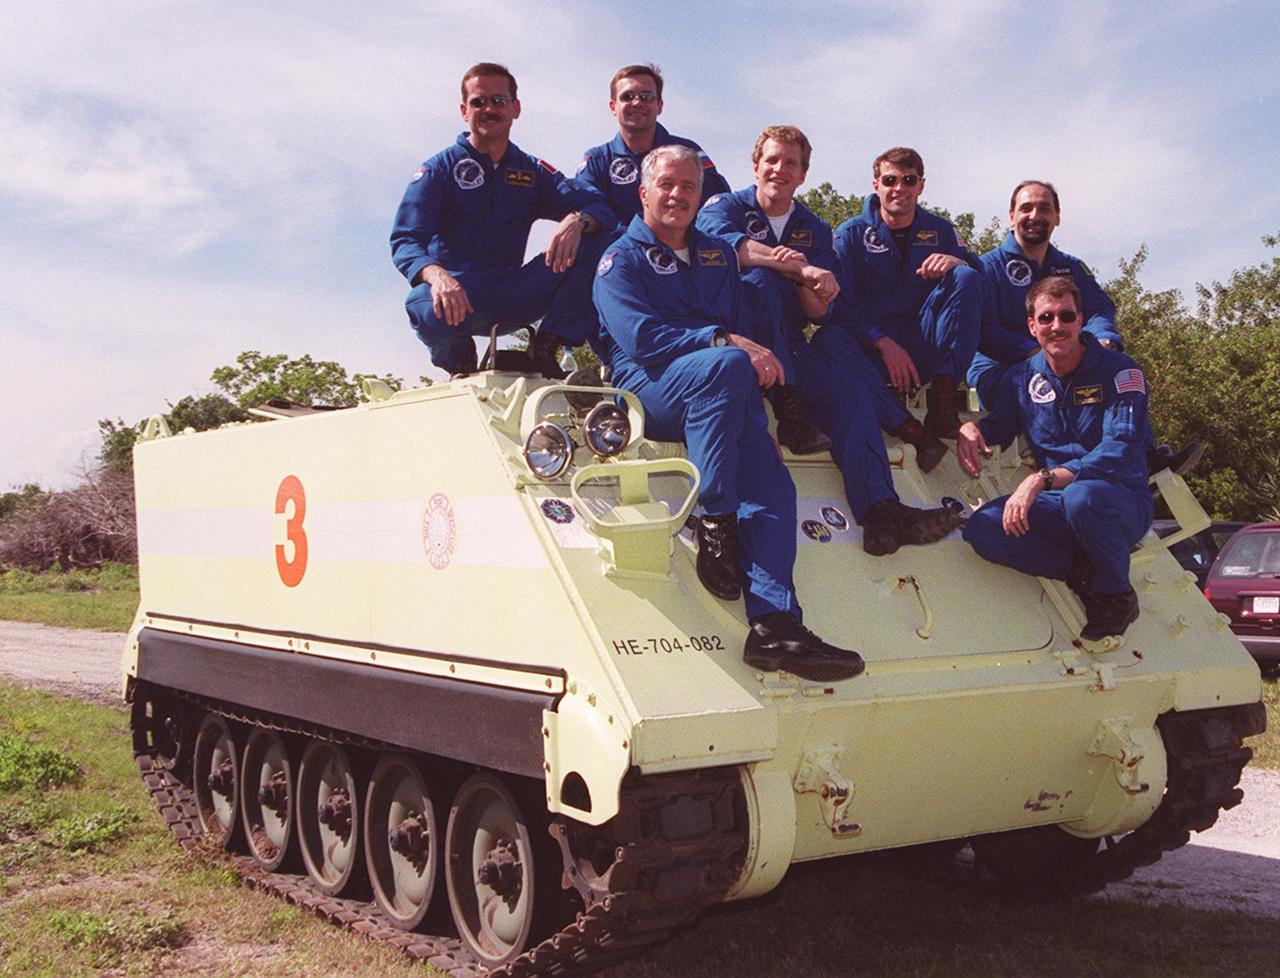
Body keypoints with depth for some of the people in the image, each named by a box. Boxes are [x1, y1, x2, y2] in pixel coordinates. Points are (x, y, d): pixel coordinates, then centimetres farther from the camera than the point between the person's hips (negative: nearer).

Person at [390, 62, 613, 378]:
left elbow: (597, 204, 2)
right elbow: (406, 240, -9)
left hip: (513, 297, 3)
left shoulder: (534, 171, 14)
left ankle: (547, 352, -13)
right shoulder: (439, 169, 3)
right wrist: (437, 275, -33)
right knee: (431, 311, -40)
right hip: (458, 293, -3)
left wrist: (576, 219, -25)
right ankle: (460, 363, -3)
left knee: (591, 244, -14)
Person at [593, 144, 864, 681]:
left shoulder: (719, 255, 24)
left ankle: (774, 626, -34)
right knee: (726, 366, -36)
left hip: (720, 399, 5)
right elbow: (640, 337, -11)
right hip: (647, 391, -5)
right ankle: (715, 522, -32)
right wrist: (725, 342, -22)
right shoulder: (621, 260, 7)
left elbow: (748, 327, 21)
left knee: (771, 482, -22)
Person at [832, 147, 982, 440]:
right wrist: (884, 343, -21)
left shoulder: (941, 230, 14)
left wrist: (958, 262, -20)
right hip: (872, 350, -3)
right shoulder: (851, 234, 5)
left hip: (926, 348, 3)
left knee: (964, 278, -21)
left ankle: (943, 397, -27)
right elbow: (839, 306, -5)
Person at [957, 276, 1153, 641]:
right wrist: (970, 428, -9)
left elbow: (1121, 451, -21)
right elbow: (999, 426, 19)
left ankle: (1117, 595, -13)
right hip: (1057, 503, 4)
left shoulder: (1120, 371, -9)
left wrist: (1043, 479, -34)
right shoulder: (1022, 377, 6)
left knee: (1081, 496, -41)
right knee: (983, 528, -25)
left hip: (1123, 502, -4)